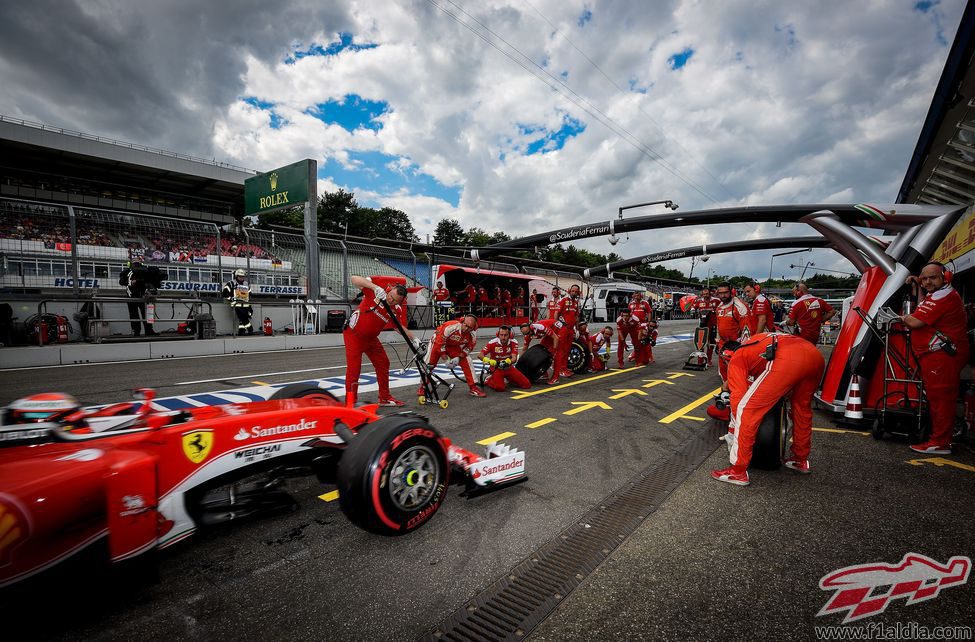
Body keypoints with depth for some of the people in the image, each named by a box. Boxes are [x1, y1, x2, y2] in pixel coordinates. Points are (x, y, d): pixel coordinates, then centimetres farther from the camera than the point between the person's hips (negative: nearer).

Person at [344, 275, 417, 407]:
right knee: (354, 368, -7)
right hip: (353, 334, -5)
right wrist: (375, 287, -43)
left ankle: (385, 397, 24)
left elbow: (401, 326, -5)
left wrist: (413, 339, -19)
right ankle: (350, 402, 6)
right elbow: (354, 279, -30)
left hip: (371, 338, 6)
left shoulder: (398, 309, -10)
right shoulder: (375, 291, -22)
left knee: (383, 364, 9)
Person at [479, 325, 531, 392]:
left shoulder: (513, 343, -10)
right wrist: (488, 360, -41)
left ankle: (509, 379, 21)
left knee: (527, 384, -5)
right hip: (496, 368, -4)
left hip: (509, 367, 4)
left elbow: (514, 358, -19)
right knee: (500, 388, -29)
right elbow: (480, 355, -20)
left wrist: (508, 361, -43)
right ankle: (489, 380, 5)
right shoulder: (492, 343, -17)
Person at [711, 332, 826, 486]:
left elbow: (739, 397, 12)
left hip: (787, 361, -8)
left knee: (747, 410, 2)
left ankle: (738, 471, 6)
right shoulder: (755, 341, 39)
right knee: (802, 407, 30)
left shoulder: (735, 360, 19)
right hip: (816, 356, 8)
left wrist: (733, 429, 24)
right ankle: (801, 460, 48)